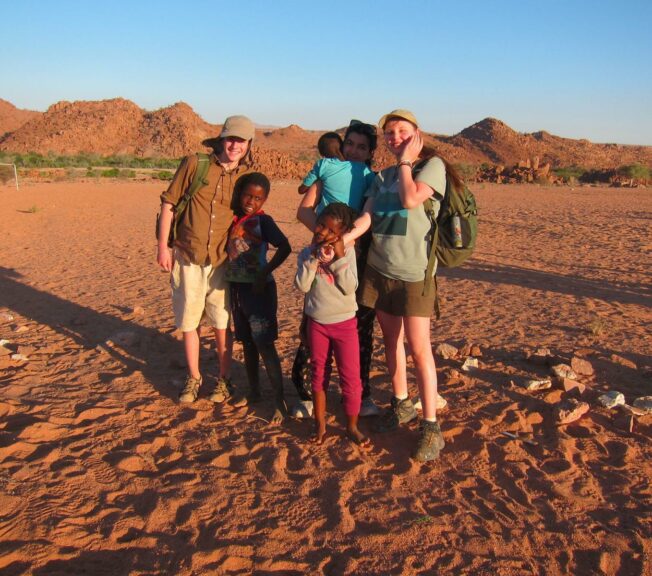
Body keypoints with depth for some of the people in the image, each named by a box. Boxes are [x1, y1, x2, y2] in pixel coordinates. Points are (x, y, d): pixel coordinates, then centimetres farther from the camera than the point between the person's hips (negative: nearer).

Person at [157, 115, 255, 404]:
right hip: (187, 257, 0)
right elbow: (168, 203, 0)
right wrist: (163, 246, -3)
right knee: (189, 322, 10)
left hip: (222, 261, 0)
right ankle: (194, 378, 27)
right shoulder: (194, 164, -5)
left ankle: (224, 379, 25)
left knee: (221, 324, 7)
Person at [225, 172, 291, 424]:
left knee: (264, 345, -5)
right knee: (247, 343, 17)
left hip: (258, 288, -7)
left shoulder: (263, 220, -11)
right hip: (237, 287, 7)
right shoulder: (234, 219, 8)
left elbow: (284, 247, -22)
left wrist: (265, 273, -22)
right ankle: (254, 391, 32)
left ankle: (279, 400, 4)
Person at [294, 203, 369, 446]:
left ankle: (352, 426, 18)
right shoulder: (307, 253, -2)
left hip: (345, 322, -1)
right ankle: (320, 424, 26)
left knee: (351, 377, 1)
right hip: (316, 323, 2)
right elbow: (302, 285, -15)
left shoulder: (347, 251, -6)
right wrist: (314, 255, -19)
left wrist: (339, 258, -20)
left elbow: (349, 287, -15)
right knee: (319, 375, 12)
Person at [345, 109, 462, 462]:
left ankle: (431, 428, 4)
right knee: (391, 340, 14)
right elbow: (366, 217, 2)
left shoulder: (433, 165, -3)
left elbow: (411, 199, -21)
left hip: (414, 273, -6)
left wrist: (405, 161, -7)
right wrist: (339, 241, -14)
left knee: (419, 349, -6)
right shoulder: (383, 176, 14)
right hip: (379, 269, 6)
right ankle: (401, 405, 31)